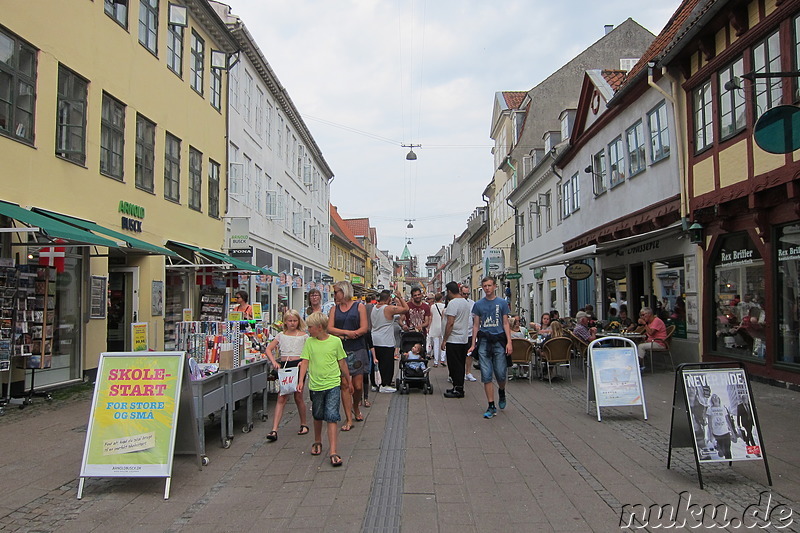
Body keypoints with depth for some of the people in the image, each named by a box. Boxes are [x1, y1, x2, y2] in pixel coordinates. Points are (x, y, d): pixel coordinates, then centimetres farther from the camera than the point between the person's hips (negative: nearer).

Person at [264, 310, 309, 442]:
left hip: (298, 365, -1)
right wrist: (274, 362, -11)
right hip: (284, 366, 2)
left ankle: (303, 424, 25)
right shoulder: (281, 335, 10)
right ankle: (274, 430, -10)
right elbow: (269, 349, 5)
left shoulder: (303, 336, 5)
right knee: (281, 398, -4)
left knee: (298, 397, 5)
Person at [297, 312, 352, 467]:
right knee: (318, 417, 18)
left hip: (333, 385, -3)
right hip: (315, 385, 3)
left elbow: (342, 363, 6)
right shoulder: (309, 342, 2)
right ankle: (317, 442, 41)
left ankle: (333, 453, -8)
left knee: (332, 418, -9)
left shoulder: (335, 341, -3)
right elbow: (305, 362, 0)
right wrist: (301, 381, -12)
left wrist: (348, 382, 13)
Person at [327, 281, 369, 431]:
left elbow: (364, 328, -5)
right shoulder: (334, 309, 12)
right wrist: (348, 332, -14)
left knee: (358, 386, 2)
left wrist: (342, 336, -13)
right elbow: (330, 328, 0)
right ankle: (349, 420, 3)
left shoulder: (359, 307, 4)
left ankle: (356, 407, 32)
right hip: (340, 351, 2)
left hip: (357, 350, -1)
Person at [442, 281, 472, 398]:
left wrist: (444, 340, -15)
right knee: (460, 365, 14)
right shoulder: (466, 302, 12)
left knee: (455, 366, -4)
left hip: (454, 340, -9)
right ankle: (459, 387, 21)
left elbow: (450, 323, -20)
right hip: (464, 339, 9)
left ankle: (458, 390, -1)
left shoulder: (453, 303, -16)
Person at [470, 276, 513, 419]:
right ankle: (491, 406, 7)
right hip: (484, 341, 1)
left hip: (499, 340, -1)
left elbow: (505, 324, 4)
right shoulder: (478, 304, 8)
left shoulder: (502, 303, 5)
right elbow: (476, 325, 10)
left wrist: (509, 342, -6)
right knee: (486, 376, -1)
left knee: (501, 374, 0)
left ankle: (501, 392, 33)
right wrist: (473, 344, 5)